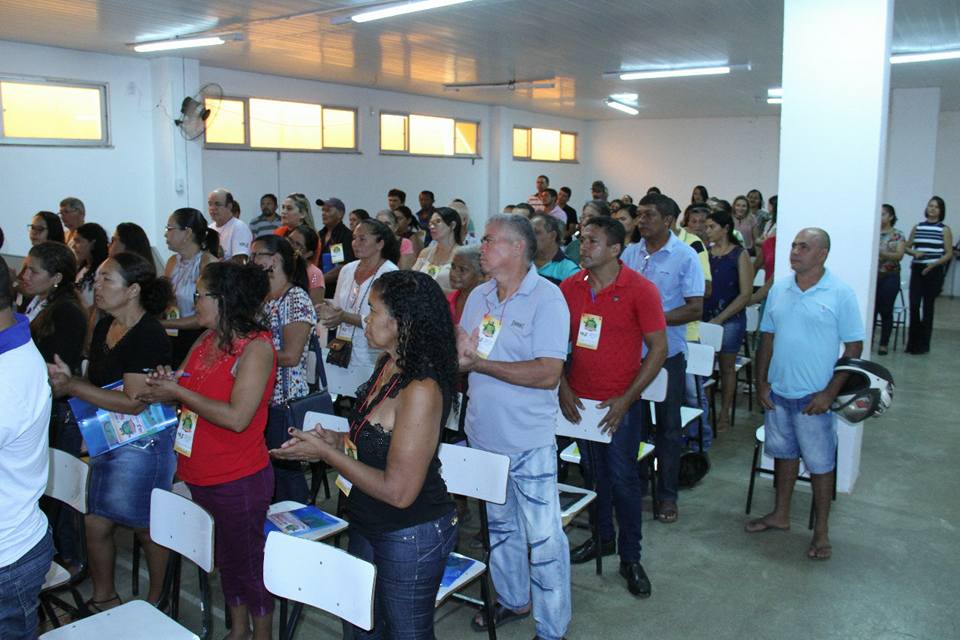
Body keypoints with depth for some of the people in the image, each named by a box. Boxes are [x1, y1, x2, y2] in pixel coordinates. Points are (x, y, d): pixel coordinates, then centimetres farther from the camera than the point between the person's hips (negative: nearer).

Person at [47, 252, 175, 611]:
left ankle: (155, 601, 32)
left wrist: (72, 386, -22)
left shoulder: (149, 336, -21)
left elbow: (135, 402, -25)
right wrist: (66, 381, -9)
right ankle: (103, 597, 34)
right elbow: (97, 382, 13)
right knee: (97, 525, 12)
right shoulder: (104, 327, 6)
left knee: (146, 527, 10)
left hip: (143, 443, -8)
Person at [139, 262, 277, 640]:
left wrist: (179, 392, -20)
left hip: (239, 480, -8)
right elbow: (190, 393, 13)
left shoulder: (256, 347, -20)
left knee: (248, 562, 9)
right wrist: (167, 384, -10)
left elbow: (237, 417, -27)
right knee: (226, 556, 23)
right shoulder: (207, 338, 4)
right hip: (200, 476, 8)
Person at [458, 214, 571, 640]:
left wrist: (480, 364, -24)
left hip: (528, 441, -7)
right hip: (483, 434, 7)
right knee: (500, 523, 22)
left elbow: (548, 373, -24)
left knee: (542, 535, 3)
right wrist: (455, 346, -12)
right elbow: (462, 353, 13)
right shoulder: (479, 296, 6)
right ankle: (512, 600, 42)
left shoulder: (547, 298, -16)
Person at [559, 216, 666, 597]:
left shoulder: (640, 290, -12)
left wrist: (626, 398, -13)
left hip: (621, 403, -4)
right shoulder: (569, 287, 0)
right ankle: (603, 538, 36)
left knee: (622, 478, 2)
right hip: (580, 400, 4)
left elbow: (658, 348, -10)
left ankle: (630, 558, 19)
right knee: (594, 474, 17)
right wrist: (563, 387, -3)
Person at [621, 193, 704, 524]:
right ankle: (637, 481, 31)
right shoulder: (630, 254, 4)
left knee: (668, 425, 8)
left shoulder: (685, 257, -7)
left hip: (668, 353, -3)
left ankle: (667, 493, 21)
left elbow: (695, 309, -12)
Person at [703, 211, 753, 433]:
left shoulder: (739, 254, -4)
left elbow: (746, 294, -8)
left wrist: (720, 319, -13)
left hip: (730, 319, -3)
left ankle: (724, 415, 18)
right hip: (704, 317, 3)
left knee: (727, 367, 7)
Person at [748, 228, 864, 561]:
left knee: (821, 463, 7)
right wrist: (761, 382, 3)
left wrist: (830, 393, -14)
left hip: (814, 397, -4)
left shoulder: (841, 293, -10)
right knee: (783, 453, 18)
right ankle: (780, 514, 35)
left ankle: (821, 530, 22)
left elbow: (854, 348, -9)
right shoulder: (779, 289, 4)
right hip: (777, 392, 5)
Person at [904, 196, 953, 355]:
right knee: (914, 305, -4)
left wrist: (934, 264, -16)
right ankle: (912, 343, 8)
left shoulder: (944, 230, 1)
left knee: (928, 306, 2)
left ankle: (923, 344, 10)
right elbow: (907, 247, 15)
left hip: (934, 271, -2)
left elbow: (949, 254, -1)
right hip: (917, 269, 2)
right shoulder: (917, 227, 10)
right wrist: (914, 253, -6)